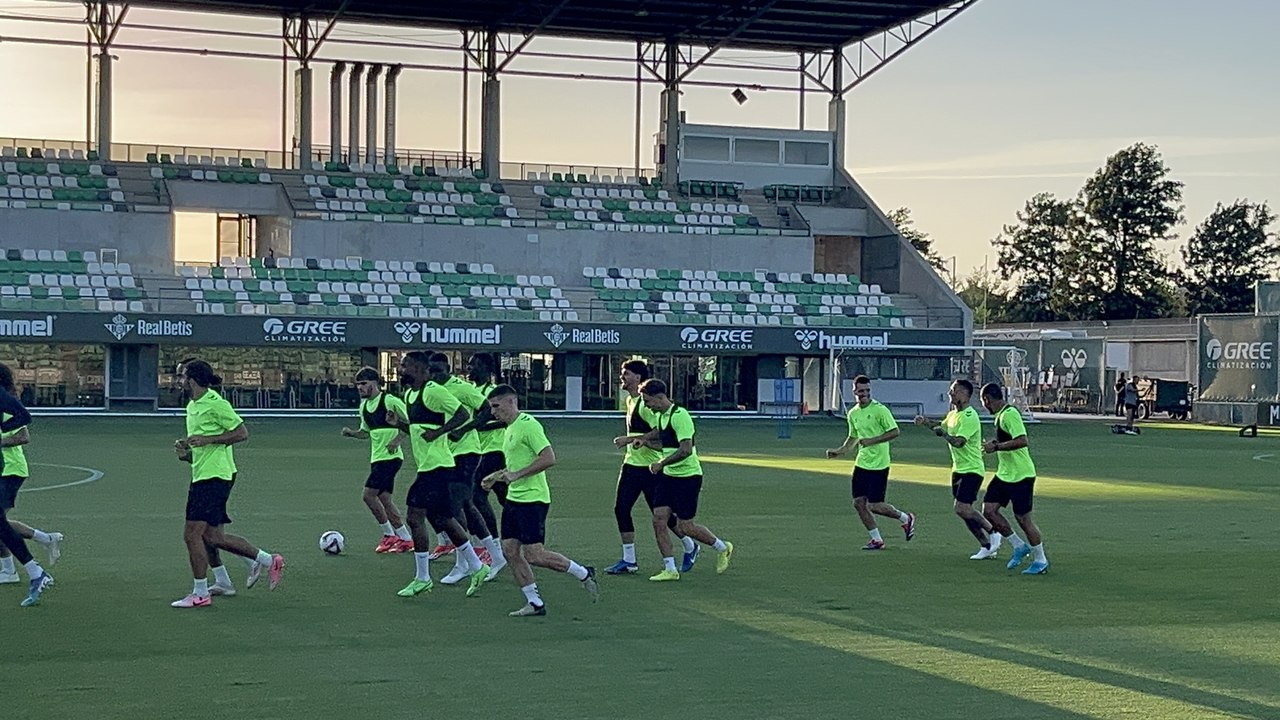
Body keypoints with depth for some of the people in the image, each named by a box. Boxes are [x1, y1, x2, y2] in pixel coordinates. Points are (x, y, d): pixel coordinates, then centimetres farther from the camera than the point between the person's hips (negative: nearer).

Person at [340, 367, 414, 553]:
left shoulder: (390, 401, -13)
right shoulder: (364, 406, 12)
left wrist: (396, 440, -21)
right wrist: (351, 433, 3)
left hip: (390, 456, -9)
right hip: (377, 458, 9)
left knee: (369, 494, -13)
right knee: (384, 498, 8)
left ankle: (389, 534, -1)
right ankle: (406, 539, 15)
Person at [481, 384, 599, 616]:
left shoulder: (528, 425, -14)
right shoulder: (510, 429, 17)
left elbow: (549, 458, -23)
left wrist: (515, 475, -22)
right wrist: (496, 477, 18)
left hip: (532, 499, -10)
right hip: (513, 499, 10)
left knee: (534, 555, -11)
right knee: (510, 551, 3)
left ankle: (583, 573, 7)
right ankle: (534, 603, 10)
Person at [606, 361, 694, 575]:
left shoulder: (645, 403, -18)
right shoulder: (630, 400, 12)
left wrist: (629, 439, -24)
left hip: (649, 466, -9)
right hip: (631, 463, 9)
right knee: (621, 509, 1)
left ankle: (690, 547, 23)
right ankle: (629, 560, 8)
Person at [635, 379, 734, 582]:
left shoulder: (679, 416, -20)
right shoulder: (660, 416, 9)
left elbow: (686, 450, -27)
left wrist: (661, 464, -22)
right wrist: (644, 440, 11)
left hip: (687, 476, -9)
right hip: (668, 475, 9)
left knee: (684, 526, -1)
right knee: (659, 519, -3)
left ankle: (723, 548, 22)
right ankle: (670, 569, 3)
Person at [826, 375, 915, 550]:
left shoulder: (879, 410, -12)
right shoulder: (853, 413, 9)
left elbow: (895, 431, -15)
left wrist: (871, 441, -21)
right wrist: (840, 451, 9)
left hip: (878, 465, -7)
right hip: (861, 463, 7)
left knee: (874, 505, -8)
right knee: (858, 502, 2)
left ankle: (906, 519, 18)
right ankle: (877, 540, 14)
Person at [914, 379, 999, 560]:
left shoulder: (969, 416, -19)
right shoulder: (953, 414, 10)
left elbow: (959, 442, -29)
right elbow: (942, 426, 31)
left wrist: (943, 434, -16)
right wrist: (926, 422, 15)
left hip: (971, 469, -9)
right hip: (958, 469, 9)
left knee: (962, 508, -17)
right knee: (964, 511, 7)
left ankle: (992, 534, 2)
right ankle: (987, 547, 15)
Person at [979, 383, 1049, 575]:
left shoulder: (1010, 414, -19)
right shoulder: (1000, 415, 11)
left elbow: (1022, 441, -30)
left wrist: (996, 447, -25)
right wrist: (995, 443, 11)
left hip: (1021, 475, -10)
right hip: (1004, 474, 10)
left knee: (1023, 518, -2)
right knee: (989, 510, 3)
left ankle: (1041, 560, 12)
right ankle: (1019, 546, 16)